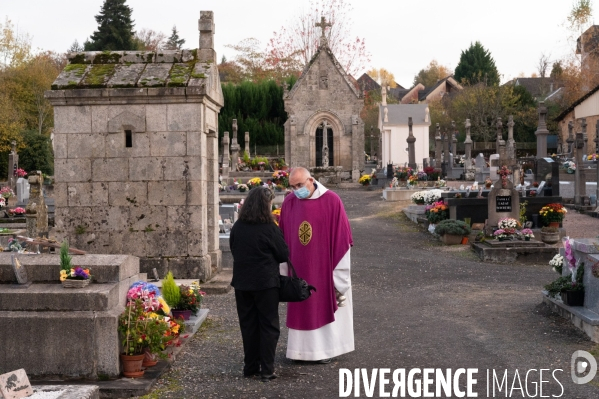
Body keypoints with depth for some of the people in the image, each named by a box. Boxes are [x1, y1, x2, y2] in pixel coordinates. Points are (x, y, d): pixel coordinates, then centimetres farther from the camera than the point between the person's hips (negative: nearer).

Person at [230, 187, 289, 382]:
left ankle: (250, 367, 20)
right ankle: (267, 369, 5)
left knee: (248, 325, 14)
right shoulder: (270, 228, -14)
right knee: (268, 325, 5)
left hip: (242, 283, 4)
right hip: (266, 283, -4)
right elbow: (284, 255, -5)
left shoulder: (237, 227, -1)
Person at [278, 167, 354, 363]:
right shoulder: (288, 203, 0)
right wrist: (285, 270, 6)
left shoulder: (331, 200, -11)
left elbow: (341, 237, -9)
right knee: (301, 308, 9)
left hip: (323, 267, -3)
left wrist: (338, 272, -9)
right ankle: (303, 348, 20)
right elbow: (283, 239, 6)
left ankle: (326, 348, 19)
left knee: (325, 306, 7)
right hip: (298, 268, 3)